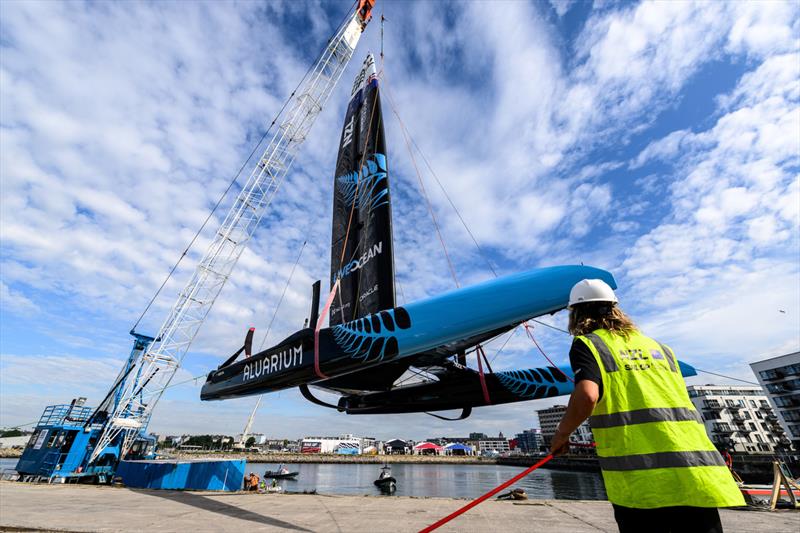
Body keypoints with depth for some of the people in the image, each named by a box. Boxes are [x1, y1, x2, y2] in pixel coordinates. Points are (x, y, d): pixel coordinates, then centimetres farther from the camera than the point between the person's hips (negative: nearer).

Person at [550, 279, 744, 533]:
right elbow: (680, 402, 20)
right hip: (697, 470, 6)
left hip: (641, 481, -5)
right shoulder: (658, 346, 18)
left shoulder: (587, 344, -2)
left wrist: (561, 433, -2)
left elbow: (587, 396, -18)